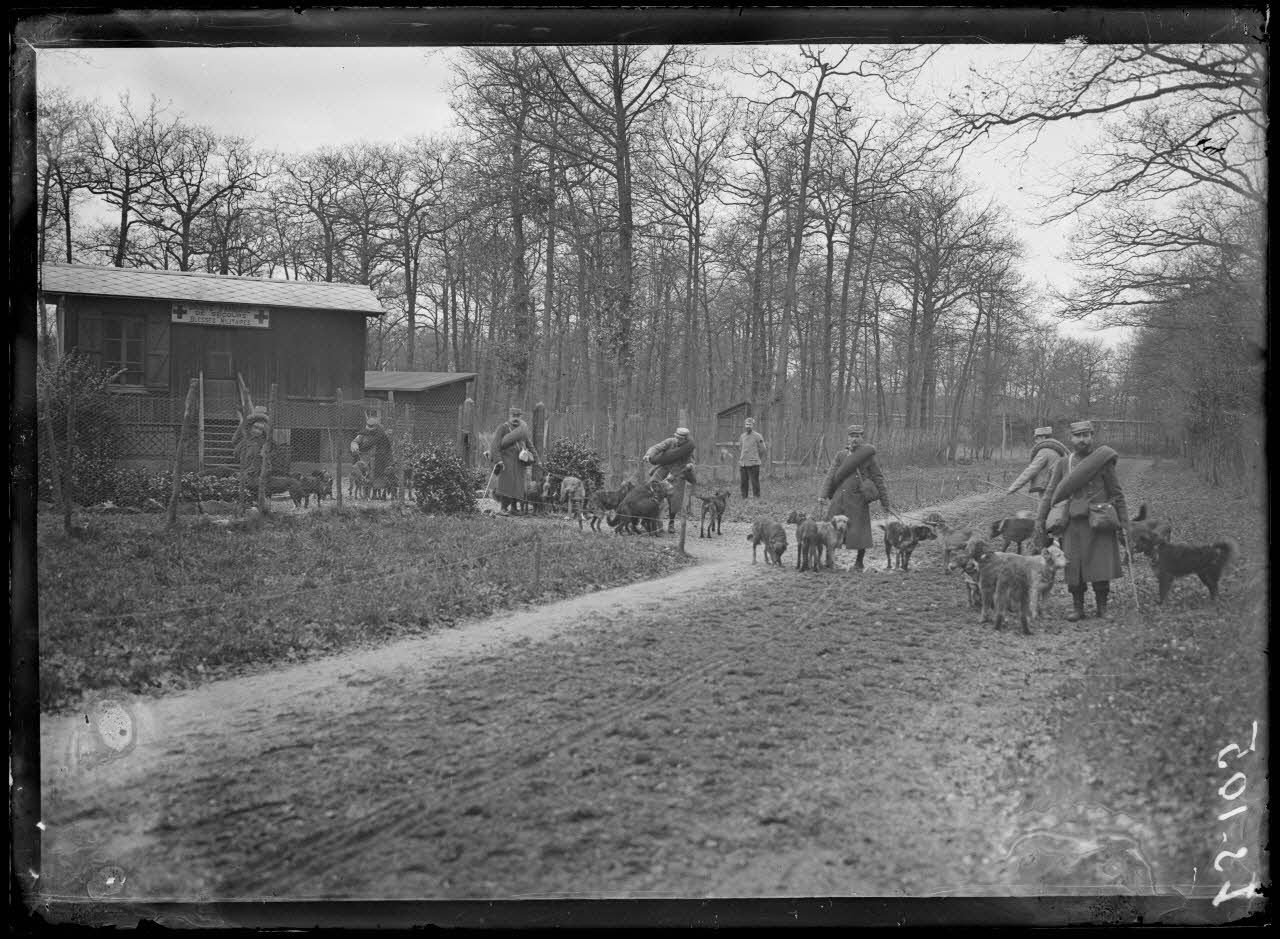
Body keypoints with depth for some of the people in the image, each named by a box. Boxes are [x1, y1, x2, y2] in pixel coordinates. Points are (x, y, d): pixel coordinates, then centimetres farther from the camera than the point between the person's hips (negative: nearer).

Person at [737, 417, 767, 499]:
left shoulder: (758, 436, -3)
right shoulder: (742, 437, 13)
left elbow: (762, 450, 1)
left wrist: (755, 458, 9)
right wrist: (739, 463, 14)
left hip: (753, 464, -5)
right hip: (743, 464, 5)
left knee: (755, 482, -4)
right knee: (743, 483, 7)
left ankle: (757, 498, 1)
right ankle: (744, 498, 14)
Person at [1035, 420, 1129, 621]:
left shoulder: (1103, 462, 1)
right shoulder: (1062, 464, 7)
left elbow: (1117, 495, 3)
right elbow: (1049, 494, 8)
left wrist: (1124, 524, -2)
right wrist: (1039, 521, 1)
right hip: (1073, 524, 2)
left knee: (1101, 565, -4)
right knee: (1073, 566, 1)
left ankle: (1102, 608, 11)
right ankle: (1077, 608, 13)